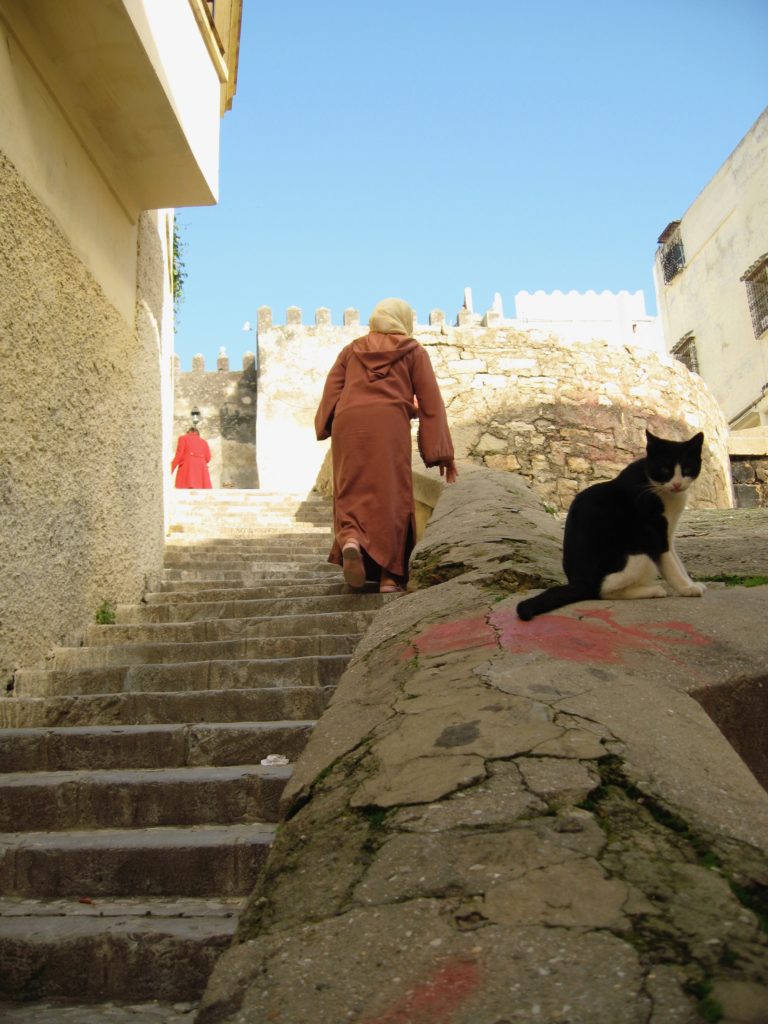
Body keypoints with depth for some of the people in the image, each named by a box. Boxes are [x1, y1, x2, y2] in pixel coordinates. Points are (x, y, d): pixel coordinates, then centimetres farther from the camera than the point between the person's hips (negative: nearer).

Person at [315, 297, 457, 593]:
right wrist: (443, 452, 8)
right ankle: (390, 573, -5)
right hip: (389, 425, -2)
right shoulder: (413, 351, 16)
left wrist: (326, 428, 13)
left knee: (352, 493, 7)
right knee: (391, 496, 1)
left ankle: (350, 539, -22)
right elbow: (431, 402, 9)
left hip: (348, 424, 2)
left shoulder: (351, 349, 23)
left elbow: (331, 391, 11)